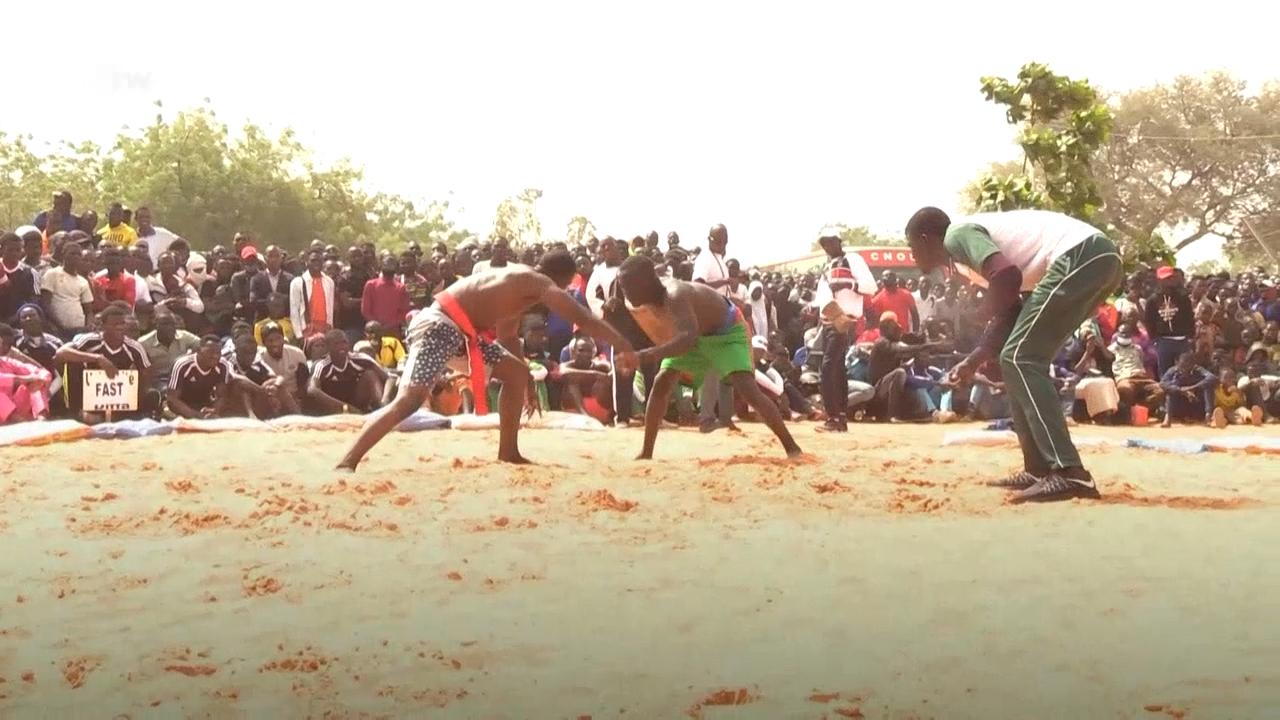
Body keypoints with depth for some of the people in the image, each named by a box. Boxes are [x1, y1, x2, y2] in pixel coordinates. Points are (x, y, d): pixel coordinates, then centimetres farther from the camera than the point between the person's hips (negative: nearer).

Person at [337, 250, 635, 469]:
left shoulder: (520, 285, 22)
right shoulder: (539, 283, -7)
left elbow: (508, 336, 34)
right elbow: (581, 317, -17)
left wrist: (528, 382, 37)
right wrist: (623, 345, -15)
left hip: (460, 330, 11)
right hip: (438, 325, -11)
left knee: (517, 372, 17)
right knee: (411, 398, -25)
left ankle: (508, 452, 22)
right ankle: (347, 461, -29)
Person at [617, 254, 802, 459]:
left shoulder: (675, 295, -43)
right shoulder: (636, 305, -17)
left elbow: (689, 337, -61)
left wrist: (650, 355, -71)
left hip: (727, 330, -7)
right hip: (694, 333, 7)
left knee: (747, 390, -21)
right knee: (661, 384, -5)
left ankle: (791, 446, -13)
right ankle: (646, 452, 5)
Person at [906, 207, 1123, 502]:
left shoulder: (957, 236, -3)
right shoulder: (965, 255, 26)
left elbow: (1008, 275, -19)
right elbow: (1009, 312, 28)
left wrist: (988, 310, 0)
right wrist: (972, 362, 27)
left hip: (1081, 257, -10)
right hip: (1096, 259, 10)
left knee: (1019, 358, -10)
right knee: (1020, 359, 16)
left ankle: (1070, 474, -17)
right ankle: (1040, 469, 17)